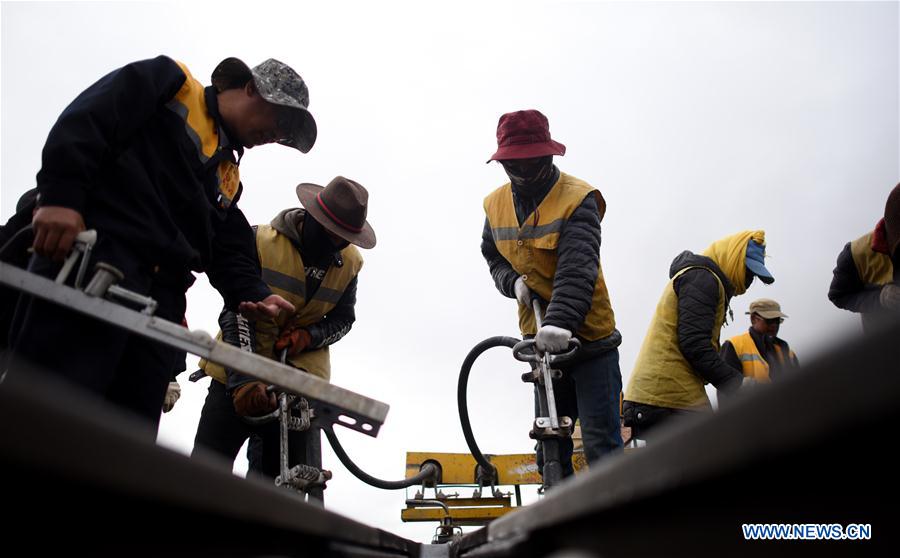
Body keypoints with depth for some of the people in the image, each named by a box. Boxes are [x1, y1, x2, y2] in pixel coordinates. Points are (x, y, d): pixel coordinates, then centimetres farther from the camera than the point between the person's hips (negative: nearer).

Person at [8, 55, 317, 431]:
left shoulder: (229, 178, 29)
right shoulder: (169, 81, 11)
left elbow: (230, 253, 20)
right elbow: (85, 122, -4)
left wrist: (253, 295, 0)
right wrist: (61, 196, -19)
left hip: (161, 298, 8)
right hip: (96, 258, -8)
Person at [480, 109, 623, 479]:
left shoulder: (578, 198, -15)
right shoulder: (496, 204, 3)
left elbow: (577, 267, -29)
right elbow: (492, 255, 16)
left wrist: (561, 320, -44)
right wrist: (513, 281, -6)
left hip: (589, 338, -5)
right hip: (541, 339, 5)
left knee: (602, 447, -3)